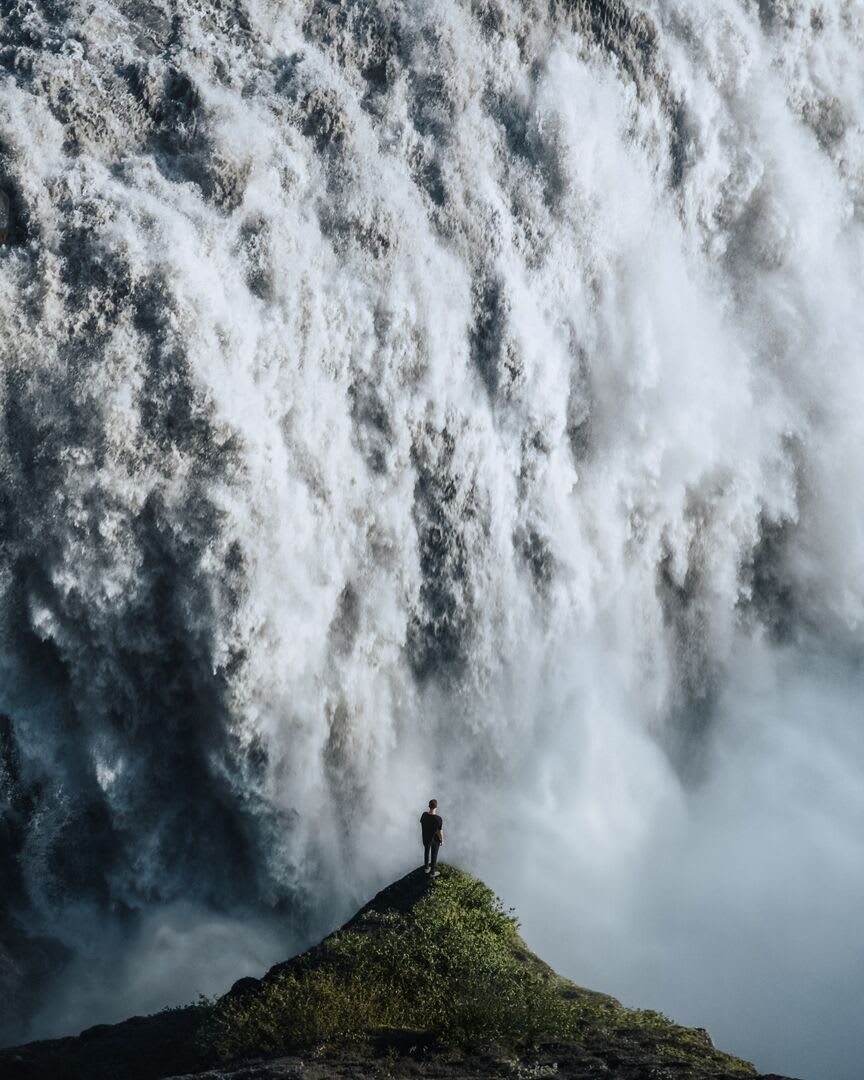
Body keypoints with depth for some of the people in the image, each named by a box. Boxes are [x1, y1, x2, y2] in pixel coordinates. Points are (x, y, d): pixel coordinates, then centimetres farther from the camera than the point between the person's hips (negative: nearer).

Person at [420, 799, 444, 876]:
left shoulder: (424, 814, -20)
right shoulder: (438, 819, -33)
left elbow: (421, 825, -2)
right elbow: (440, 832, -21)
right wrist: (442, 840, -3)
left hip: (425, 838, 4)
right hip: (435, 840, -4)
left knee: (426, 852, 28)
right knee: (434, 855, 18)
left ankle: (426, 868, 48)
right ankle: (432, 872, 35)